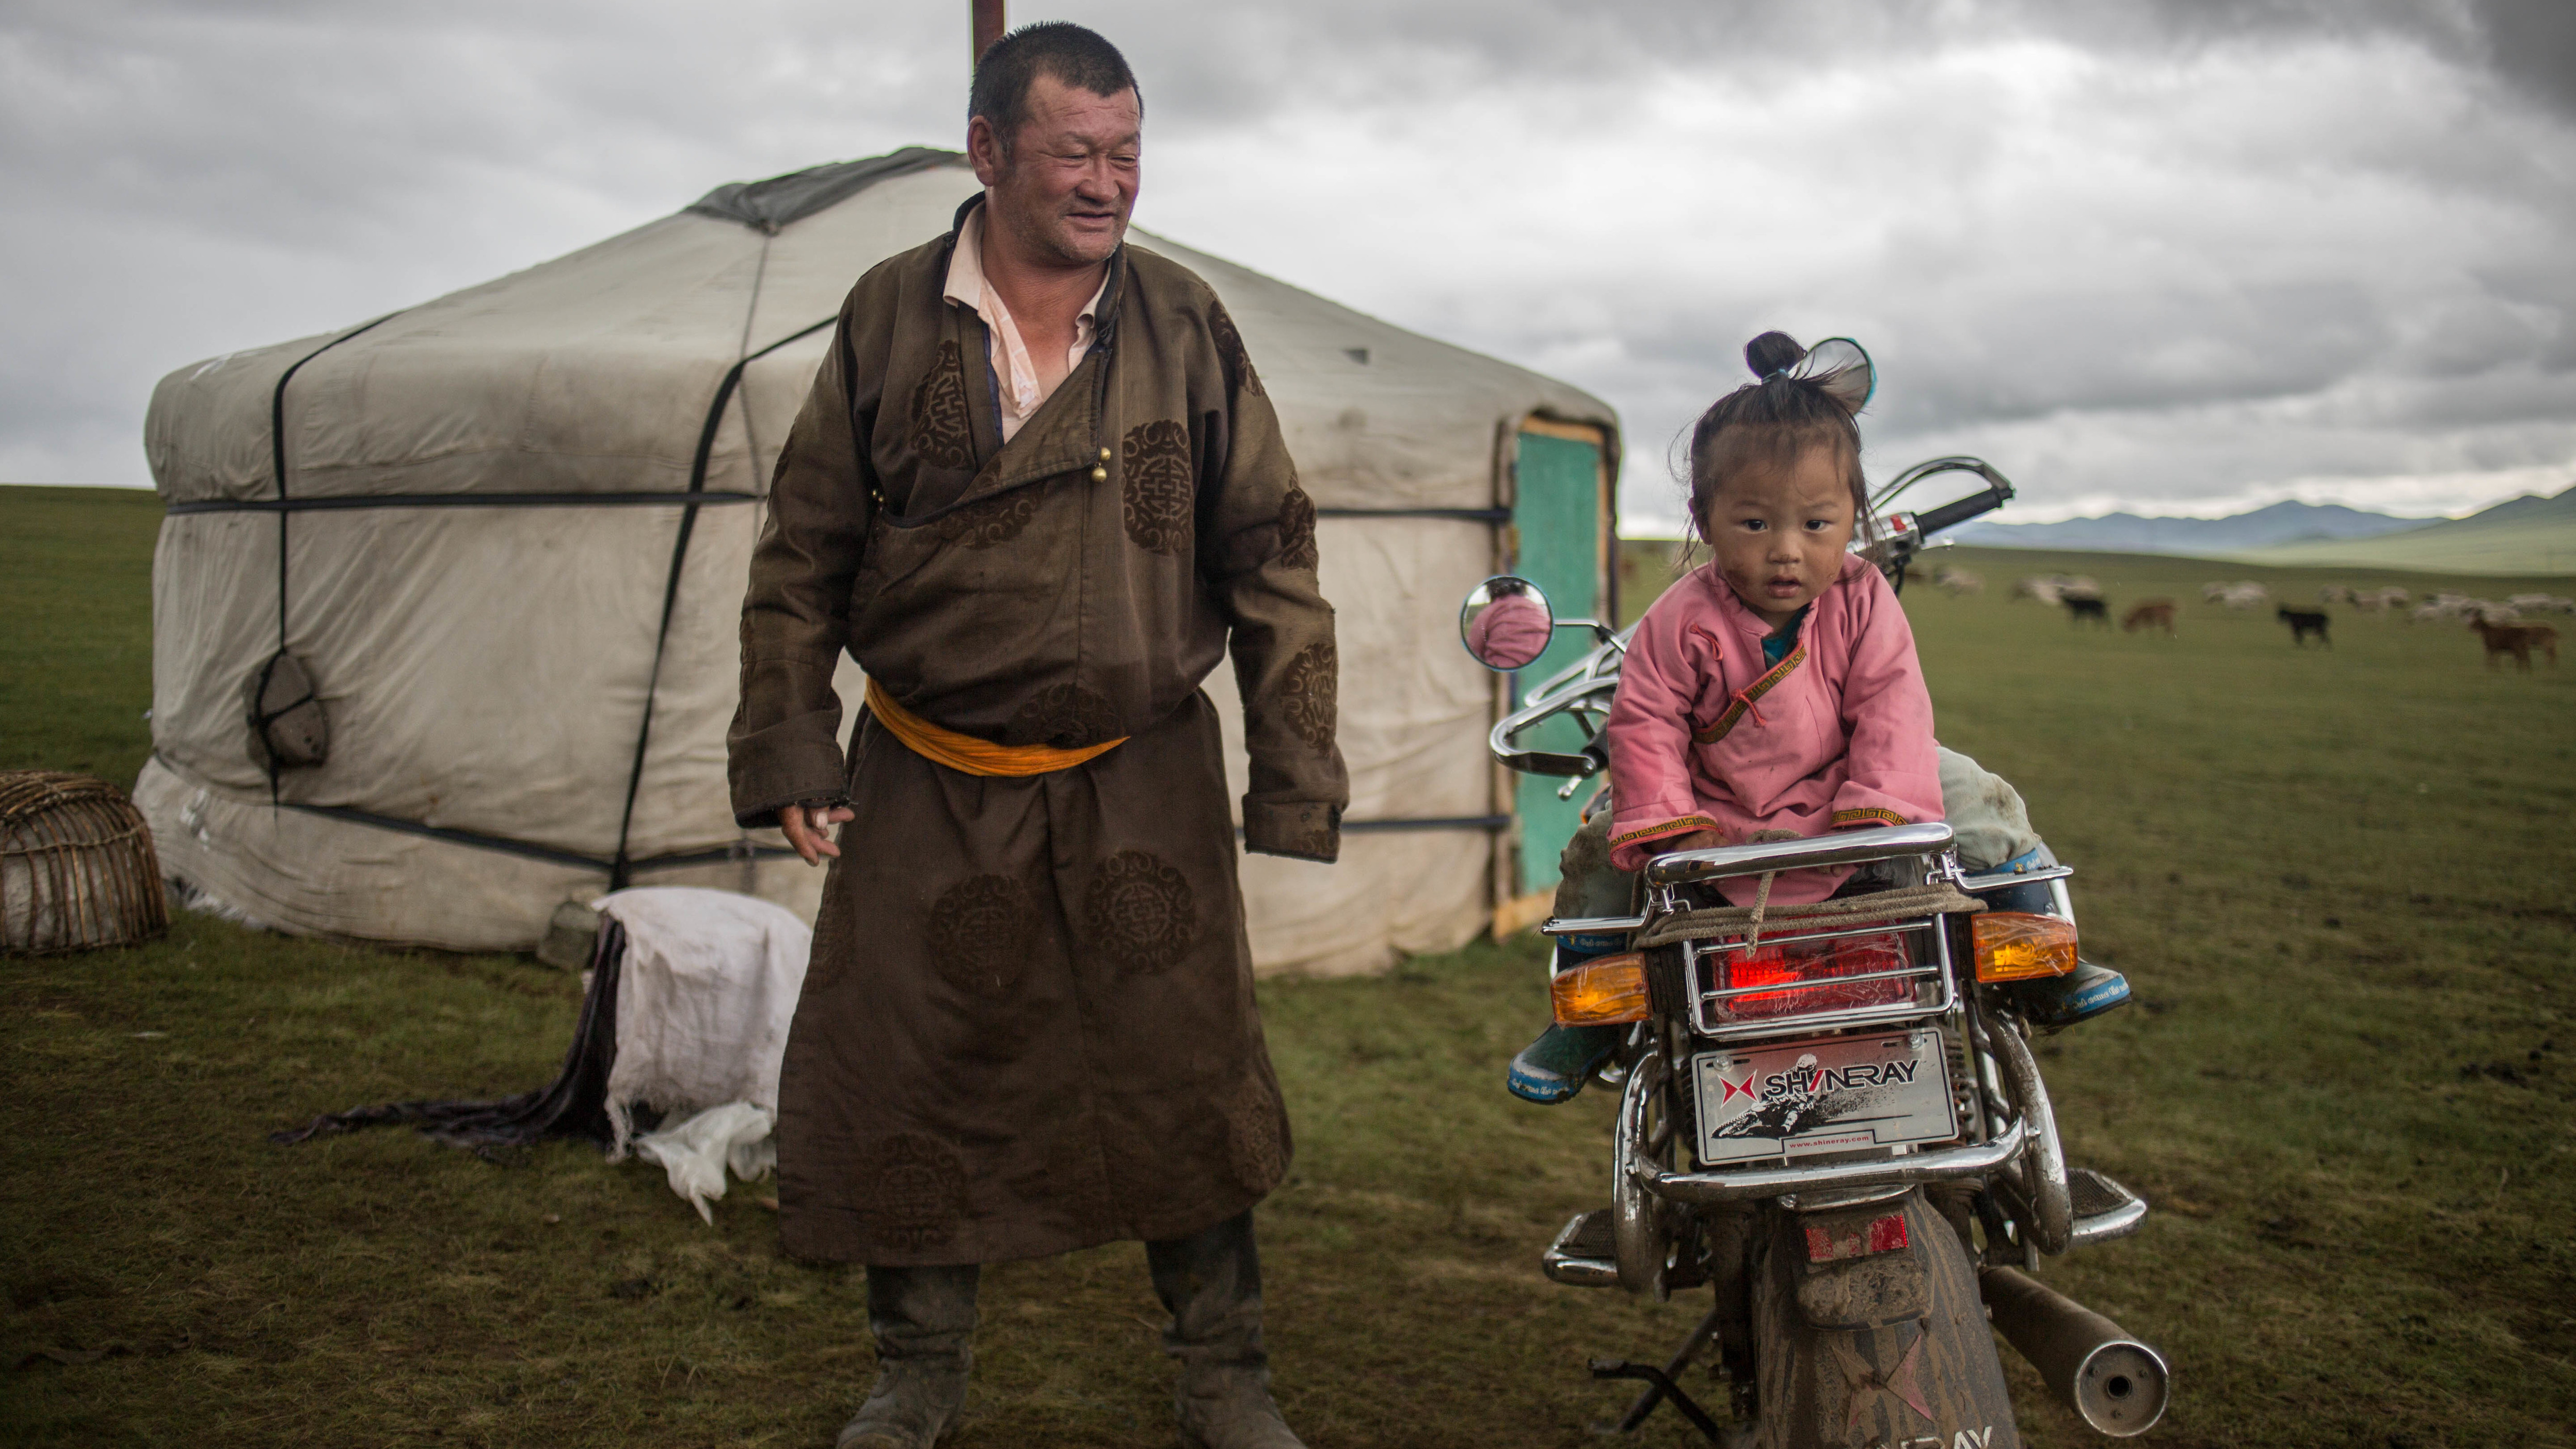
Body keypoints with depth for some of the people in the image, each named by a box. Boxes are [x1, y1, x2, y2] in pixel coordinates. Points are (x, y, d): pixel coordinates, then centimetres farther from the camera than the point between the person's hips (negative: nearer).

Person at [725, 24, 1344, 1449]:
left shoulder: (1187, 328, 0)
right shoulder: (885, 319, 0)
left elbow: (1271, 556, 1)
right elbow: (804, 554, 5)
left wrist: (1295, 776, -3)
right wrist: (788, 751, 0)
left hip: (1141, 783, 0)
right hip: (926, 790, 1)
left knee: (1185, 1079, 5)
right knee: (904, 1075, 9)